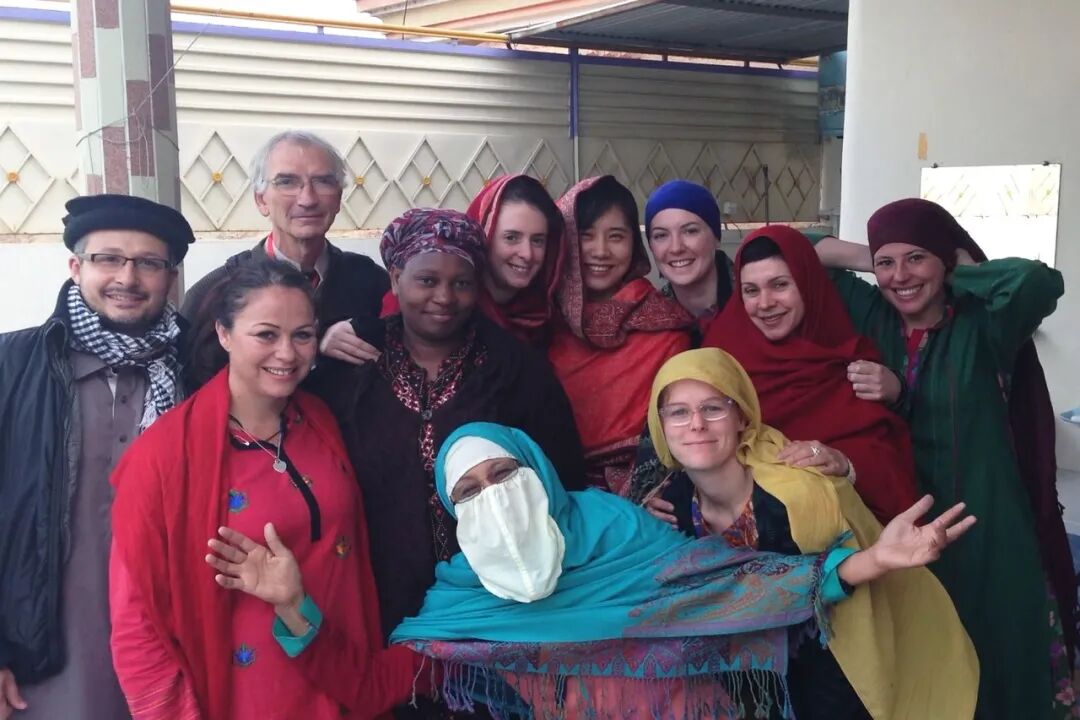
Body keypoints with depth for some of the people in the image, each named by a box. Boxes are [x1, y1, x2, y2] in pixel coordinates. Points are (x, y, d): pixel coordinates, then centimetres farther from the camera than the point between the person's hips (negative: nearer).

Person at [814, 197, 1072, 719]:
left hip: (978, 529, -3)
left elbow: (1041, 281, -29)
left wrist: (960, 273, -13)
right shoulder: (871, 316, 2)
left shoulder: (981, 325, -9)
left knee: (991, 668, 12)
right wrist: (870, 258, -2)